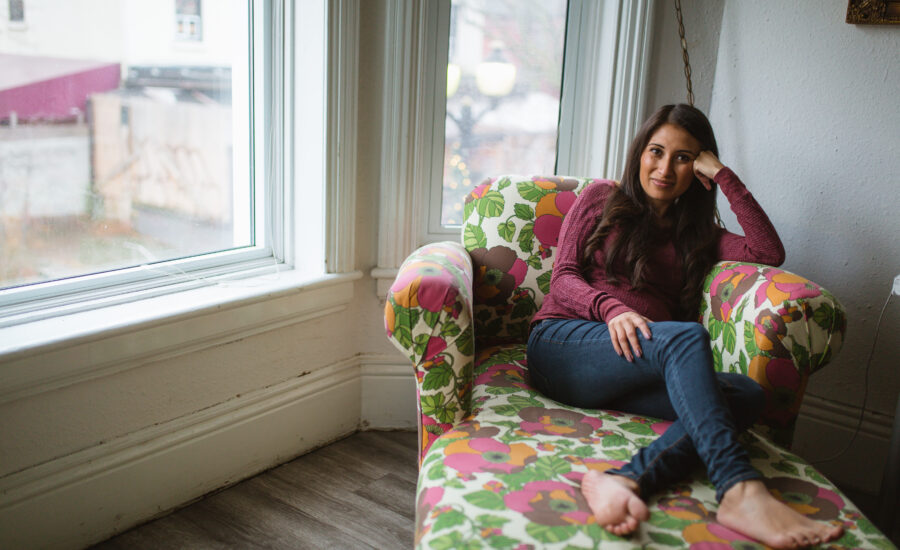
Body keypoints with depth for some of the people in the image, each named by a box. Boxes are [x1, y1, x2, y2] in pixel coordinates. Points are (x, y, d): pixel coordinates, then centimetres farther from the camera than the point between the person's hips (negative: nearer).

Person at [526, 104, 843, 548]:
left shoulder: (695, 235, 26)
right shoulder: (600, 199, 18)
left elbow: (769, 252, 9)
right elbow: (563, 278, 5)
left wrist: (722, 176, 9)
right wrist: (611, 308, -17)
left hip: (629, 376, 4)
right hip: (562, 343, -3)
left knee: (745, 393, -28)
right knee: (687, 337, -33)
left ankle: (626, 481, -51)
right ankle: (740, 493, -47)